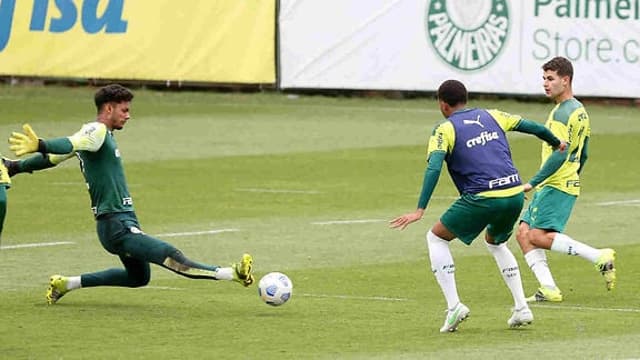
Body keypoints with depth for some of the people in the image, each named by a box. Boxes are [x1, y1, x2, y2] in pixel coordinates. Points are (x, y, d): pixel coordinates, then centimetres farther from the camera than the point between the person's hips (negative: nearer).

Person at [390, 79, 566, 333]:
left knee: (436, 237, 13)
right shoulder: (491, 117, 17)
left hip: (482, 198, -6)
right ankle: (522, 309, 21)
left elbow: (433, 167, -12)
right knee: (495, 243, 33)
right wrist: (556, 143, 44)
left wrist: (420, 210, -16)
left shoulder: (445, 130, 2)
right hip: (515, 195, 6)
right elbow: (532, 127, 24)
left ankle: (453, 306, 1)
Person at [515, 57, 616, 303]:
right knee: (524, 233, 5)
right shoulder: (579, 111, 17)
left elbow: (559, 154, -23)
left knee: (538, 236, -17)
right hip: (569, 183, 10)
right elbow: (582, 155, 23)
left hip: (556, 186, -10)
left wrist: (533, 182, -21)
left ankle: (599, 257, -14)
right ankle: (548, 289, -3)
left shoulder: (562, 113, -14)